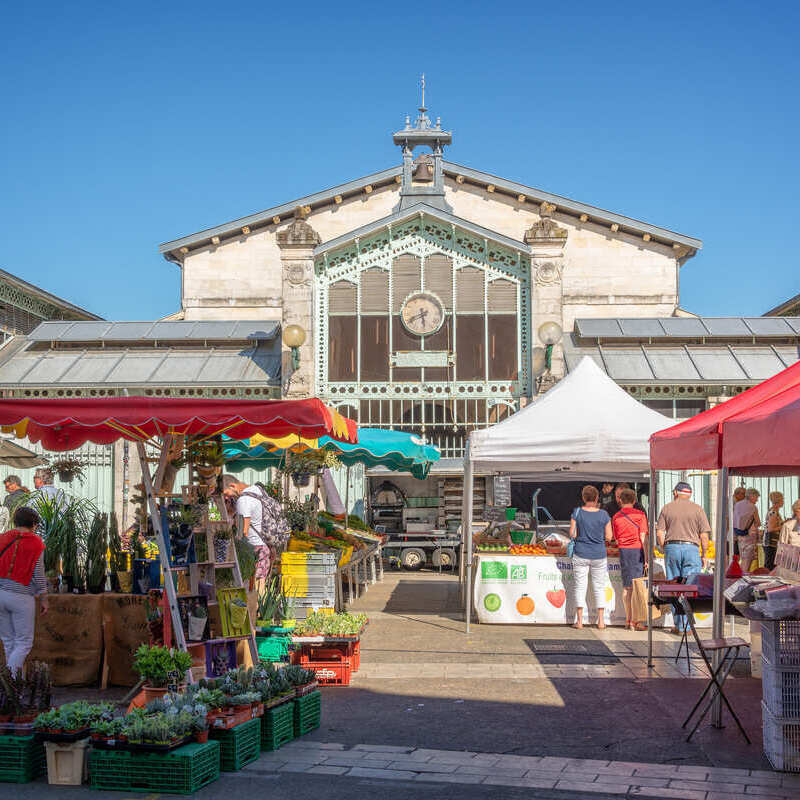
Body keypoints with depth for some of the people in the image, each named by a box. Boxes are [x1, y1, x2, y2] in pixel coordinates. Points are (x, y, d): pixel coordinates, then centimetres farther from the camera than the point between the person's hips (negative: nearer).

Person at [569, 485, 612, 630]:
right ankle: (601, 621, 11)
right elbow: (608, 537, -3)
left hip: (581, 554, -1)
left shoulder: (577, 513, -7)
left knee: (580, 586, 6)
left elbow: (572, 535, -7)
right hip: (599, 555, 1)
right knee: (599, 588, 10)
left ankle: (579, 621, 4)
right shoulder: (603, 515, -5)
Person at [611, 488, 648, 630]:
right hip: (637, 550, -3)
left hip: (623, 551, 3)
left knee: (626, 586, 10)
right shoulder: (640, 514, -3)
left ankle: (628, 619, 14)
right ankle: (634, 621, -6)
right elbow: (642, 537, -8)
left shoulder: (616, 517, 8)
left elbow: (616, 539, 10)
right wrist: (646, 557, -8)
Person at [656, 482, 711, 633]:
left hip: (671, 548, 1)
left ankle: (678, 625, 8)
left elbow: (659, 533, 2)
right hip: (691, 548, -1)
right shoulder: (697, 509, 4)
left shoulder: (667, 508, 8)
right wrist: (704, 555, 8)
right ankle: (686, 625, -2)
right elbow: (704, 535, 0)